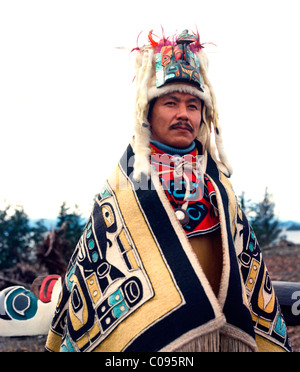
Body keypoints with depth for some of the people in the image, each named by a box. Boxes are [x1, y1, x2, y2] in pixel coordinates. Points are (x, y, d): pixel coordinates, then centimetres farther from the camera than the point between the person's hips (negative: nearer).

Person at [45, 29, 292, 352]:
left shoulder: (218, 185, 8)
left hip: (220, 335, 4)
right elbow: (92, 267, 0)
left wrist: (269, 342, 9)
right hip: (147, 336, -3)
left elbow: (247, 262, 10)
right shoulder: (125, 187, -1)